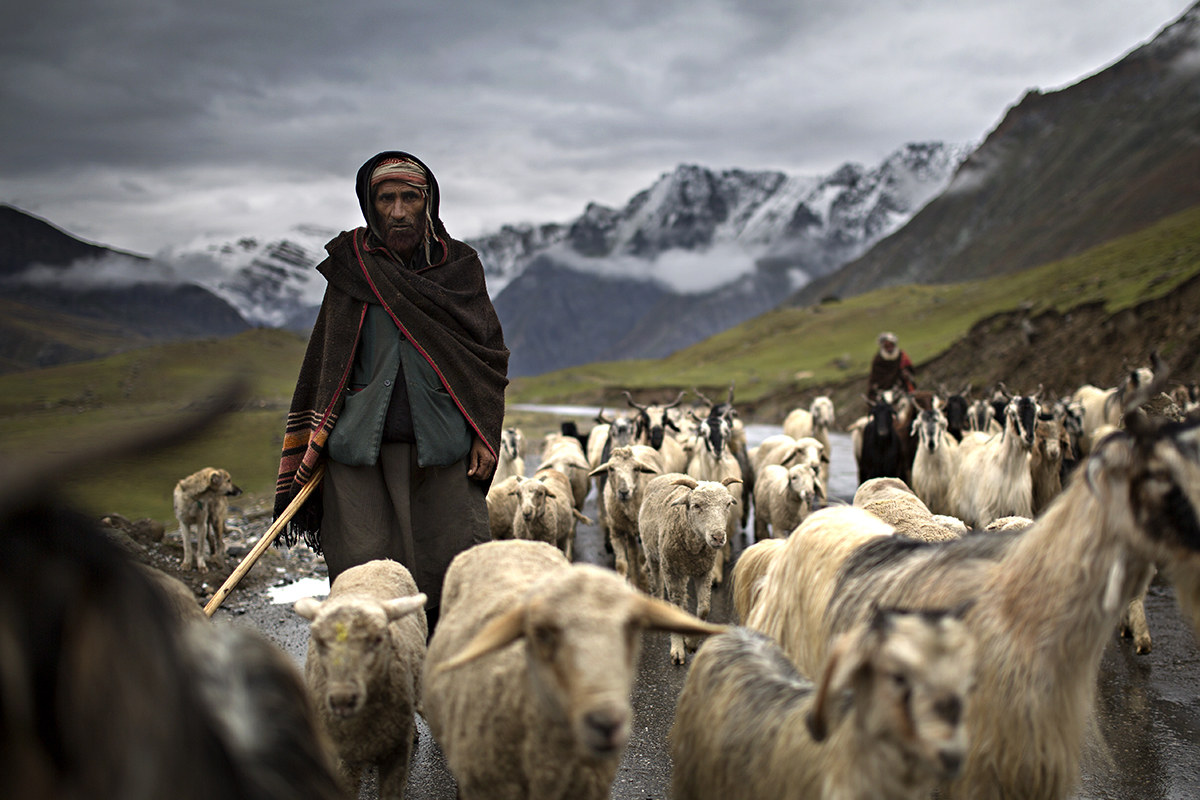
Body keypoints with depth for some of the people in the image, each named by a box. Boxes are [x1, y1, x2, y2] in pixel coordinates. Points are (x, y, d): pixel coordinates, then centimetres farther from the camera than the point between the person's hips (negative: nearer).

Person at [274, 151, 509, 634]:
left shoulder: (459, 266, 10)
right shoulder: (352, 266, 11)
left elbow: (489, 355, 10)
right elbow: (326, 363, 13)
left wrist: (485, 434, -2)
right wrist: (316, 443, 4)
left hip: (443, 446, 0)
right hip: (361, 447, 1)